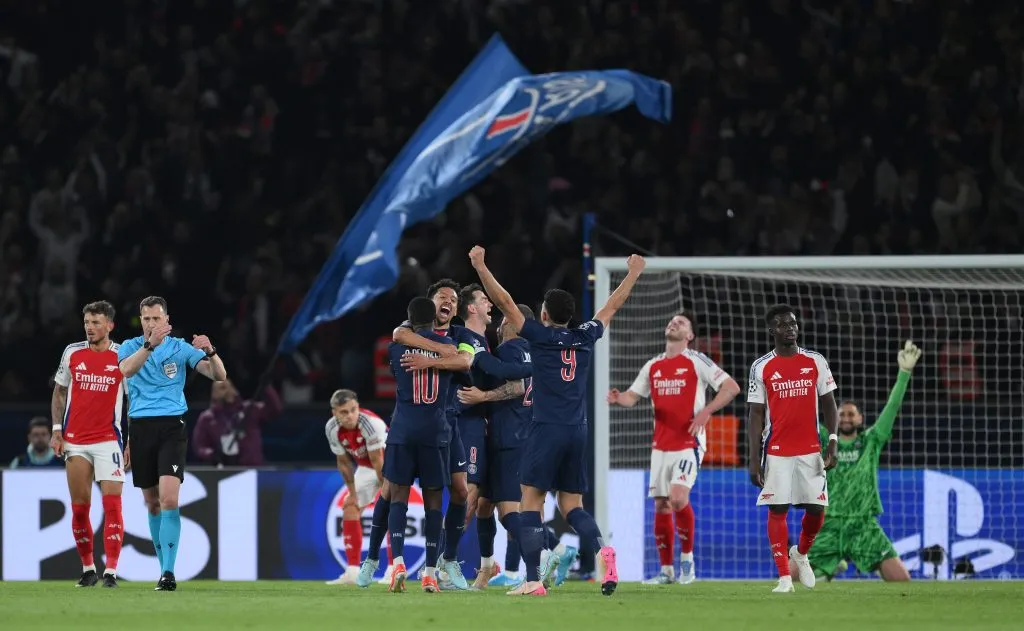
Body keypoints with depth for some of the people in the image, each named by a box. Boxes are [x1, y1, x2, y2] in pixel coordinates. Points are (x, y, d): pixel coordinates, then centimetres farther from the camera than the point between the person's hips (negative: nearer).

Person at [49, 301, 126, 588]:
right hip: (75, 442, 3)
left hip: (109, 441, -3)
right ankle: (87, 569, 15)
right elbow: (59, 393, 14)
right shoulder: (72, 353, 5)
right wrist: (57, 431, 4)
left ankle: (111, 571, -11)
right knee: (79, 508, 3)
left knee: (112, 505, -12)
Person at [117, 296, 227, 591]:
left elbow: (218, 375, -6)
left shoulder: (181, 348, 2)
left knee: (169, 498, -18)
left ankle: (168, 572, -20)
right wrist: (150, 344, -33)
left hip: (171, 426, -2)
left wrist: (210, 352, -26)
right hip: (140, 429, 2)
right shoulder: (131, 346, 5)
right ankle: (164, 566, 21)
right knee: (152, 502, 8)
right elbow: (126, 370, -19)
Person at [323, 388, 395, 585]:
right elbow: (344, 462, -4)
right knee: (350, 509, 1)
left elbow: (378, 462, -29)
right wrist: (352, 492, -1)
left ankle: (393, 569, -21)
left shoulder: (370, 424, -36)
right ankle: (352, 572, 5)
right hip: (365, 467, 6)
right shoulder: (332, 429, -18)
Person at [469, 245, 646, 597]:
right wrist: (633, 273, 39)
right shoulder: (585, 338, 11)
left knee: (530, 502, -2)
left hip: (546, 430, -5)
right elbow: (612, 306, 26)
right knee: (571, 505, 11)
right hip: (578, 432, 5)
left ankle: (533, 580, -11)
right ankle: (601, 549, -18)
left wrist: (480, 267, 5)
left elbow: (504, 302, -2)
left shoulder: (539, 336, -2)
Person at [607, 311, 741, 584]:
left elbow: (731, 387, -8)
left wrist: (706, 411, -19)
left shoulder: (696, 362, -4)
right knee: (661, 506, 4)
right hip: (660, 446, 6)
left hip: (688, 444, -6)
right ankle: (666, 570, 11)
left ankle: (687, 559, -4)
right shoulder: (653, 366, 13)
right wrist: (618, 398, -7)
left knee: (678, 498, -21)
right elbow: (633, 396, 17)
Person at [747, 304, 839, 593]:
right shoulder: (762, 368, 1)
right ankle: (784, 577, 1)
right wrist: (754, 459, -5)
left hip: (810, 450, 2)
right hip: (776, 451, -2)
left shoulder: (815, 362, 6)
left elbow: (829, 405, 8)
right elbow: (756, 415, 1)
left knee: (817, 509, 0)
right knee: (777, 510, -3)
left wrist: (832, 442, -5)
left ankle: (801, 554, 29)